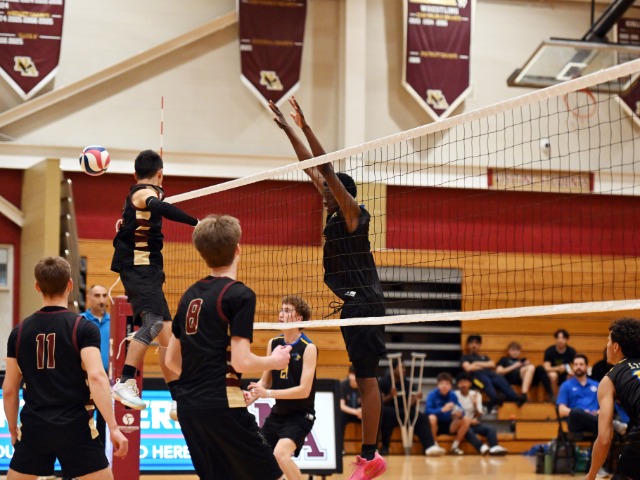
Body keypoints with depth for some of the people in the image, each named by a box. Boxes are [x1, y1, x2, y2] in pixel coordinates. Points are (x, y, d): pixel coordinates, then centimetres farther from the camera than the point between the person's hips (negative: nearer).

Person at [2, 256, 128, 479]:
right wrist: (113, 428, -19)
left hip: (34, 428, 3)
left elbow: (9, 390, 10)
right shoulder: (83, 327, -5)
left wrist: (13, 431, 23)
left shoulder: (19, 332, 7)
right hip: (75, 428, -3)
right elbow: (96, 377, -18)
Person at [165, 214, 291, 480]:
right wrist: (275, 360, 3)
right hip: (222, 406, -7)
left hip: (187, 405, 7)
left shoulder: (190, 295, 14)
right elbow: (241, 361, -15)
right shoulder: (240, 295, -8)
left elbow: (172, 360, 18)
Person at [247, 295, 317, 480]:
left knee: (281, 453, -28)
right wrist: (249, 398, -10)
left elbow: (304, 390, -22)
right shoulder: (273, 343, 2)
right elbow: (265, 381, 10)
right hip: (277, 414, 7)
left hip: (300, 416, -7)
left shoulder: (308, 348, -15)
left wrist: (268, 393, -29)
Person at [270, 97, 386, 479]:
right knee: (364, 379, 9)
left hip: (364, 303, -9)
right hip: (348, 305, 9)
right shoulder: (335, 215, 13)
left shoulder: (353, 214, -8)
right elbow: (313, 167, 16)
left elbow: (328, 169, -18)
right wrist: (289, 129, 16)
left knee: (367, 379, -9)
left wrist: (305, 126, -19)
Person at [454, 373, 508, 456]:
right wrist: (469, 421, -18)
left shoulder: (476, 395, 5)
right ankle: (482, 447, -60)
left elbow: (479, 417, 1)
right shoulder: (455, 395, -4)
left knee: (491, 428, -23)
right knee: (467, 429, -37)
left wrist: (475, 405, -17)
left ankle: (494, 448, -50)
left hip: (473, 423, 4)